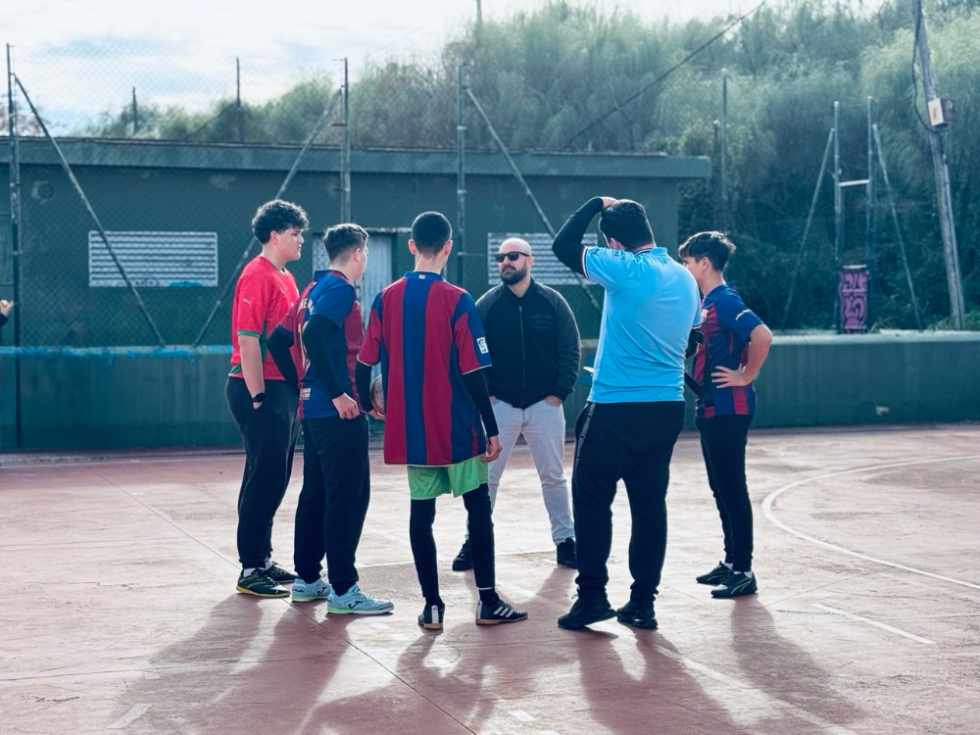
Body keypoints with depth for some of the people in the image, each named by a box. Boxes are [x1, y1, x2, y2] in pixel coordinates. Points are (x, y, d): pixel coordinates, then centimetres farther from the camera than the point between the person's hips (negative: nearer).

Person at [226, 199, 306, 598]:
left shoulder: (285, 278, 16)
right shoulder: (257, 276, -13)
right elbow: (247, 340, -19)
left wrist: (295, 389, 16)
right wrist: (258, 397, -19)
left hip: (283, 389, 9)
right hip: (262, 389, -9)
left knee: (275, 478, 14)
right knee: (263, 478, -5)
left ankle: (263, 559, 23)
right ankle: (251, 570, 1)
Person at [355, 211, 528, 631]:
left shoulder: (387, 300, -1)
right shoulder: (457, 301, -11)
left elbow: (365, 363, 2)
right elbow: (473, 373, -12)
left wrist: (367, 403, 21)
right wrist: (491, 430, -5)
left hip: (410, 430, 3)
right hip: (457, 428, -3)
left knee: (421, 513, 9)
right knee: (478, 509, 7)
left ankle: (432, 605, 8)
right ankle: (488, 602, 9)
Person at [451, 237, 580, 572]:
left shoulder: (552, 302, 0)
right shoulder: (487, 304, 1)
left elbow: (570, 350, 1)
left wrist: (560, 391, -6)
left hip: (544, 405, 0)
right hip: (500, 404, 0)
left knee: (553, 476, 7)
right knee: (486, 476, 2)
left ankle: (564, 540, 17)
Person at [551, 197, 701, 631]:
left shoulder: (625, 270, -13)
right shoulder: (685, 278, 8)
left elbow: (563, 245, -8)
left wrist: (596, 204, 5)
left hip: (616, 409, -6)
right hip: (668, 407, 7)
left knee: (592, 500, 4)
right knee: (650, 503, 9)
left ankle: (592, 596, 4)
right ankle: (643, 603, 11)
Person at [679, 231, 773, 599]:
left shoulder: (725, 300, -15)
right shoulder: (707, 302, 14)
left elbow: (763, 335, -30)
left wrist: (746, 377, -20)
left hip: (729, 409, -10)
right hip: (711, 408, 10)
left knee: (732, 487, -6)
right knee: (720, 487, 15)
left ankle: (744, 571, -2)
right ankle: (731, 560, 24)